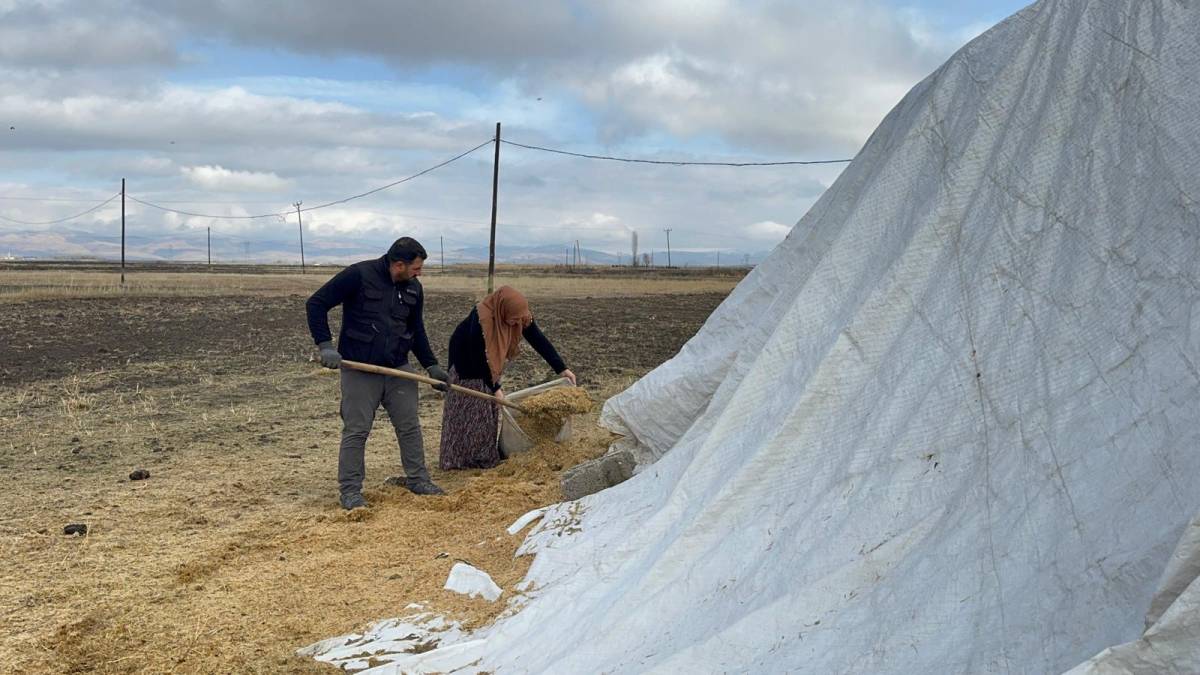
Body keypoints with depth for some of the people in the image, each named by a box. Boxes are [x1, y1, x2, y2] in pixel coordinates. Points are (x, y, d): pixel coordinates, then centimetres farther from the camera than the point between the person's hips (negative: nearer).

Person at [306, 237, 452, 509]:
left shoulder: (413, 289, 5)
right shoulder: (358, 275, -14)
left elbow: (417, 331, 17)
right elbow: (316, 303, -13)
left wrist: (431, 365, 11)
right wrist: (325, 345, -21)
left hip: (399, 369, 5)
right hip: (359, 370, -5)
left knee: (410, 427, 9)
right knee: (356, 431, -1)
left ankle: (418, 480, 23)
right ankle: (350, 491, 8)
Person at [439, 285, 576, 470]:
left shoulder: (521, 316, -22)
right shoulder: (481, 320, -40)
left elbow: (539, 341, -17)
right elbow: (478, 359, -31)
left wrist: (562, 369, -21)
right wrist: (495, 388, -27)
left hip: (489, 361, 6)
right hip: (466, 360, -6)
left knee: (489, 406, 7)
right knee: (469, 408, -3)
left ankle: (486, 455, 14)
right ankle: (459, 458, 5)